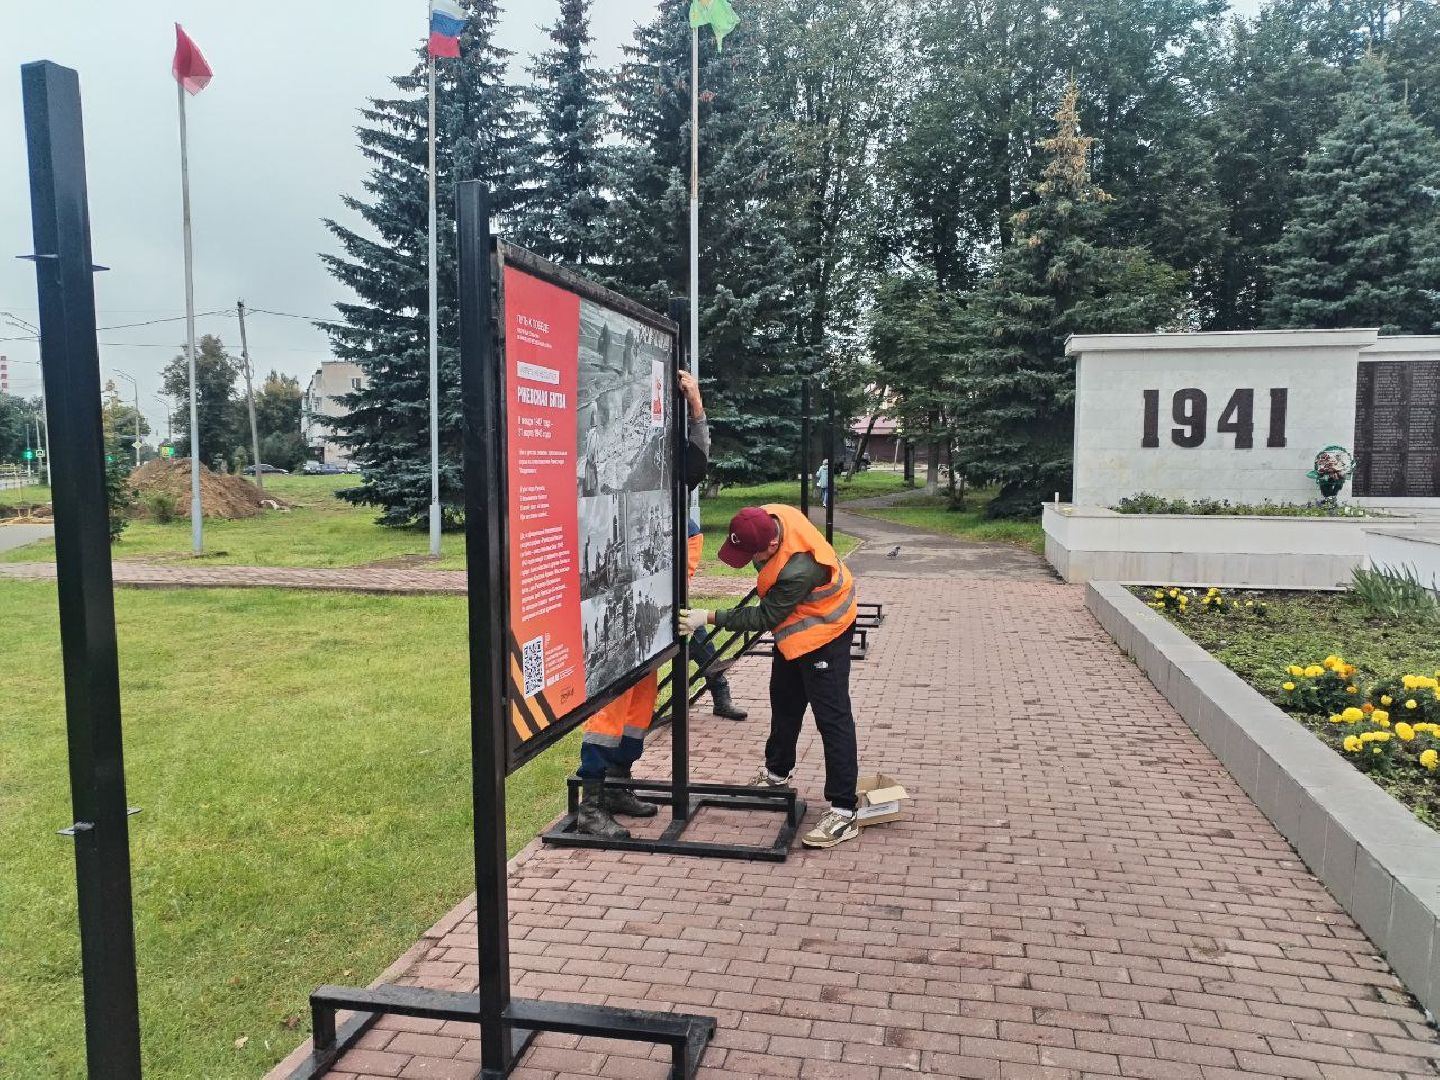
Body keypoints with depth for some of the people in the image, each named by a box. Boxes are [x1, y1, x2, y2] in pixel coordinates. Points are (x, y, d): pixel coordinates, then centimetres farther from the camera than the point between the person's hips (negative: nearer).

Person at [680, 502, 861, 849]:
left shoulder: (797, 571, -41)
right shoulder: (767, 517, -18)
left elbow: (766, 618, -29)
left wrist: (710, 618, -28)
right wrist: (768, 584, 16)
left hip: (822, 632, -10)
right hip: (793, 628, 10)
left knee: (831, 716, -9)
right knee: (784, 702, 23)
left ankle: (844, 812, -5)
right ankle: (777, 773, 44)